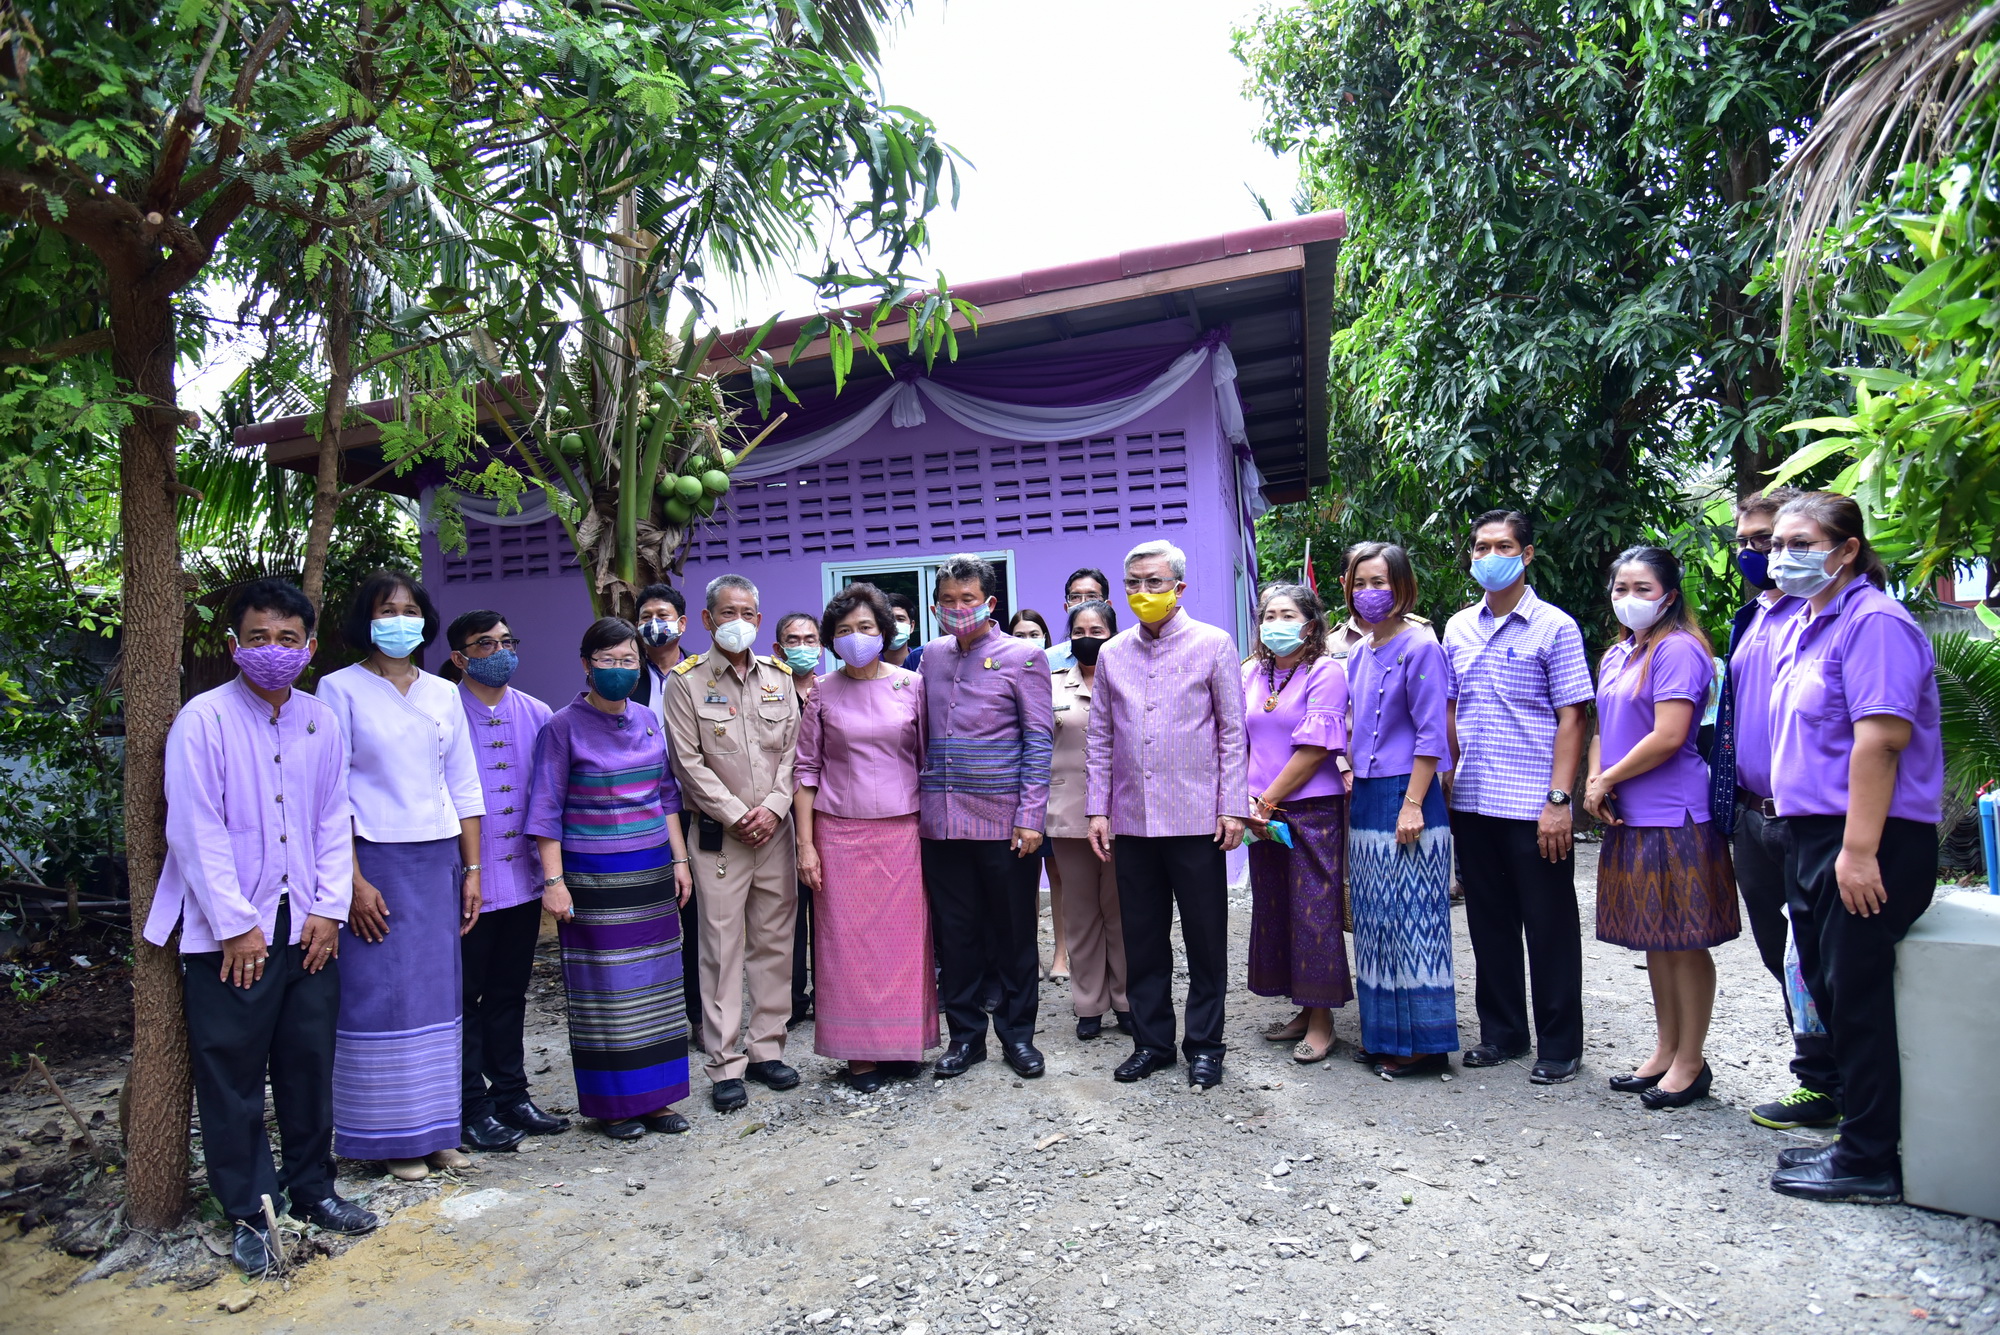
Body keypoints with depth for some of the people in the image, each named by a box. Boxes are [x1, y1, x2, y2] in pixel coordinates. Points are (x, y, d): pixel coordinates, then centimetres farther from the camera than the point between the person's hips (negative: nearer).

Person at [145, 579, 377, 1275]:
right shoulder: (204, 720, -9)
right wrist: (237, 927, -12)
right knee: (233, 1077, 6)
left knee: (310, 1065, 13)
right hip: (227, 935, -4)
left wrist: (329, 909, 1)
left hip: (308, 927, 4)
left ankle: (311, 1188, 30)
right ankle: (249, 1213, 21)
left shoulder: (320, 722, 6)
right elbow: (196, 832, -11)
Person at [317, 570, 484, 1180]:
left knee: (439, 993, 8)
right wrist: (353, 880, -13)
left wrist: (471, 869, 7)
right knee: (381, 996, 0)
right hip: (375, 857, -4)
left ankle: (437, 1129, 19)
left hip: (439, 859, 4)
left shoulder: (443, 693, 11)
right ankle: (392, 1136, 13)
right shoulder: (340, 688, -2)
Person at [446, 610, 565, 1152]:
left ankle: (510, 1095, 29)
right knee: (466, 999, 7)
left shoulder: (536, 715, 7)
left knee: (510, 993, 16)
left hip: (522, 878, 5)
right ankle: (472, 1108, 18)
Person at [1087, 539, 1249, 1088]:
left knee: (1205, 938, 6)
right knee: (1142, 938, 10)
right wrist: (1098, 809, 6)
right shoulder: (1112, 653, 9)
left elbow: (1233, 730, -1)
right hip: (1132, 818, 3)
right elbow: (1100, 737, 12)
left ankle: (1205, 1046, 20)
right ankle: (1151, 1042, 24)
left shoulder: (1213, 644, 0)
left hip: (1196, 817, -3)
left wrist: (1232, 807, -7)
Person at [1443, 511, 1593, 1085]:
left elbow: (1571, 718, -8)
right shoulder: (1458, 627, 10)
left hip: (1533, 806, -5)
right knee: (1489, 923, 13)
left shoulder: (1554, 627, -4)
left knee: (1549, 927, 4)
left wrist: (1558, 800, -14)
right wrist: (1444, 787, 9)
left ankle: (1560, 1046, 18)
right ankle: (1502, 1032, 27)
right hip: (1472, 802, 5)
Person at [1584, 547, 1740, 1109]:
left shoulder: (1678, 649, -11)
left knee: (1685, 944, 2)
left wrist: (1607, 780, -10)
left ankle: (1691, 1062, 13)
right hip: (1628, 816, 8)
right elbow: (1603, 729, 19)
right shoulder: (1616, 656, 15)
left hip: (1675, 818, -8)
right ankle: (1665, 1051, 27)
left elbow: (1668, 737, -19)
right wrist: (1596, 780, 0)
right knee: (1654, 942, 16)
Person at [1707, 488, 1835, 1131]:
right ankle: (1822, 1073, 29)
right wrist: (1728, 796, 17)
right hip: (1751, 812, 8)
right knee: (1778, 949, 15)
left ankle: (1822, 1084, 16)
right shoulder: (1746, 621, 16)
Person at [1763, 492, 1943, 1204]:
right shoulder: (1804, 627, 16)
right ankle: (1854, 1137, 28)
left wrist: (1858, 849, -25)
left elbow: (1880, 738, -22)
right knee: (1827, 985, 15)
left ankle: (1869, 1160, 11)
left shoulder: (1873, 622, -13)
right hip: (1810, 836, 10)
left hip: (1865, 844, -10)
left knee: (1856, 994, -2)